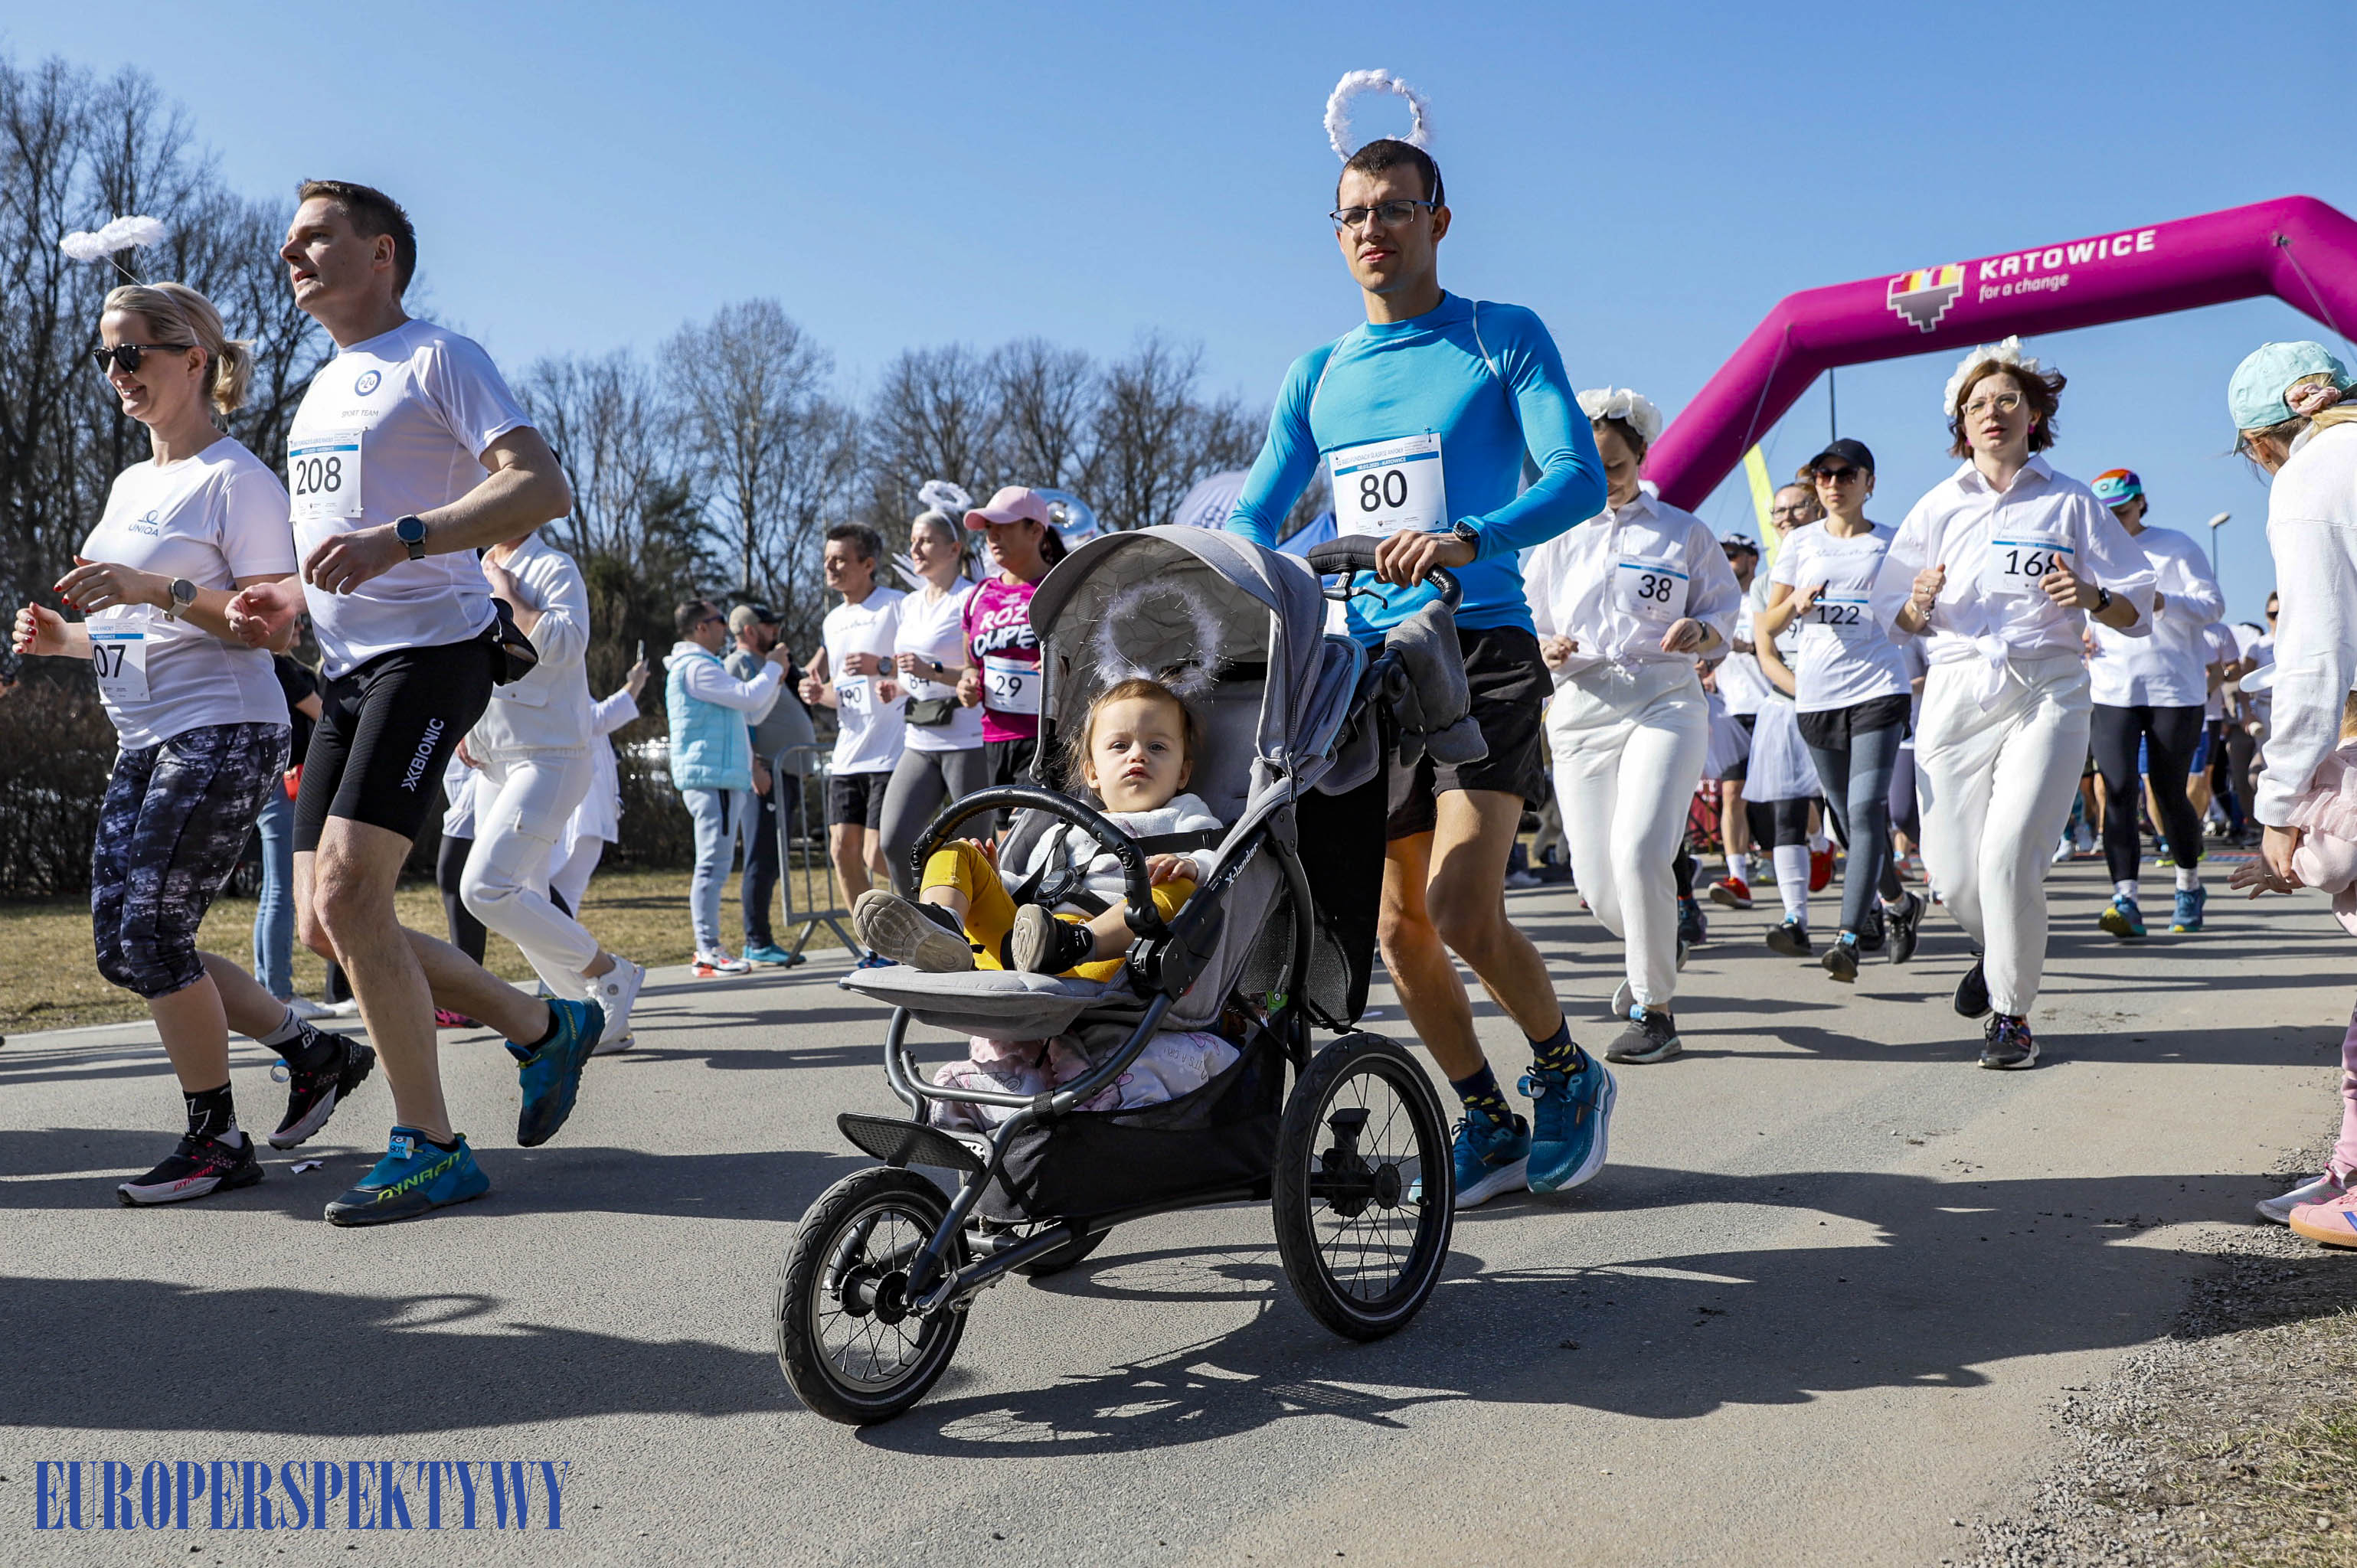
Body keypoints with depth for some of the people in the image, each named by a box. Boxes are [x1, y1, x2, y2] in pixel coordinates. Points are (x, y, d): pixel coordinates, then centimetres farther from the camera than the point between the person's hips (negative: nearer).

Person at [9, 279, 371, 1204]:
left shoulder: (235, 478, -7)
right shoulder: (130, 485, 19)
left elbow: (277, 624, -15)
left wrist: (153, 587, -23)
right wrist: (63, 638, 6)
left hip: (224, 733, -9)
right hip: (144, 742, 9)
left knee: (151, 932, -11)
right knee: (120, 945, 6)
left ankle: (216, 1139, 4)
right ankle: (315, 1054, 18)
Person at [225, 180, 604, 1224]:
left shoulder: (437, 357, -4)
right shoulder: (321, 390, 22)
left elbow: (542, 488, -18)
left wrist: (397, 538, -30)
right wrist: (289, 604, 11)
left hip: (431, 652, -9)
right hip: (347, 670, 9)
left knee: (347, 887, -20)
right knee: (323, 926, 3)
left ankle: (431, 1148, -9)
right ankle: (544, 1027, 18)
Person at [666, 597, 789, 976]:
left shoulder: (704, 667, 25)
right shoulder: (695, 667, -10)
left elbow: (752, 712, 27)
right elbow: (748, 697, -17)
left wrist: (775, 681, 14)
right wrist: (772, 667, -2)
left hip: (727, 778, 11)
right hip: (712, 777, -11)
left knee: (714, 865, 11)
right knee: (713, 864, -12)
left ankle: (708, 948, 14)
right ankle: (708, 953, -12)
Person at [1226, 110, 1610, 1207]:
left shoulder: (1503, 337, 2)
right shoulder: (1315, 376, 15)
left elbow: (1578, 477, -11)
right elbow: (1254, 518, 14)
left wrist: (1464, 540, -29)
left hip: (1482, 648, -5)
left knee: (1462, 913, -16)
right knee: (1395, 926, 5)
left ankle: (1568, 1073, 12)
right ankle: (1489, 1123, 23)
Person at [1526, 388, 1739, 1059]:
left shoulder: (1683, 531, 10)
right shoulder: (1559, 538, 15)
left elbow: (1722, 613, 11)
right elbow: (1528, 622, 17)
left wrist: (1699, 633, -12)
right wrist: (1546, 649, -6)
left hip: (1664, 702, -3)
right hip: (1580, 709, 3)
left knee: (1638, 849, -23)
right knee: (1597, 884, -1)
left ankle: (1655, 1010, -7)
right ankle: (1651, 950, 35)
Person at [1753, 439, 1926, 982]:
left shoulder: (1891, 544, 8)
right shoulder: (1800, 542, 12)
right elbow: (1769, 625, 11)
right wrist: (1796, 603, -10)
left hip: (1878, 691, -3)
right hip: (1816, 697, 3)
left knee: (1866, 813, -17)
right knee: (1849, 820, 10)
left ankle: (1847, 941, -22)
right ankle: (1899, 902, 35)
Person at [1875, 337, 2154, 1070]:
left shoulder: (2071, 502, 7)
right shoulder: (1938, 508, 13)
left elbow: (2137, 610, 8)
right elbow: (1898, 618, 16)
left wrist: (2090, 596, -14)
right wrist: (1921, 602, -7)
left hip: (2047, 692, -2)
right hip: (1957, 691, 2)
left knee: (2009, 854, -18)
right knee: (1952, 872, -1)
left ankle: (2012, 1013, 0)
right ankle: (1995, 949, 35)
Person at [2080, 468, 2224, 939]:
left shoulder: (2176, 547, 2)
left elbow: (2212, 603, -5)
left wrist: (2163, 602, -24)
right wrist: (2079, 635, 1)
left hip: (2176, 689, -2)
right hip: (2111, 692, 2)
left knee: (2169, 794, 3)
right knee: (2119, 790, -12)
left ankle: (2190, 886, 27)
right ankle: (2126, 899, -17)